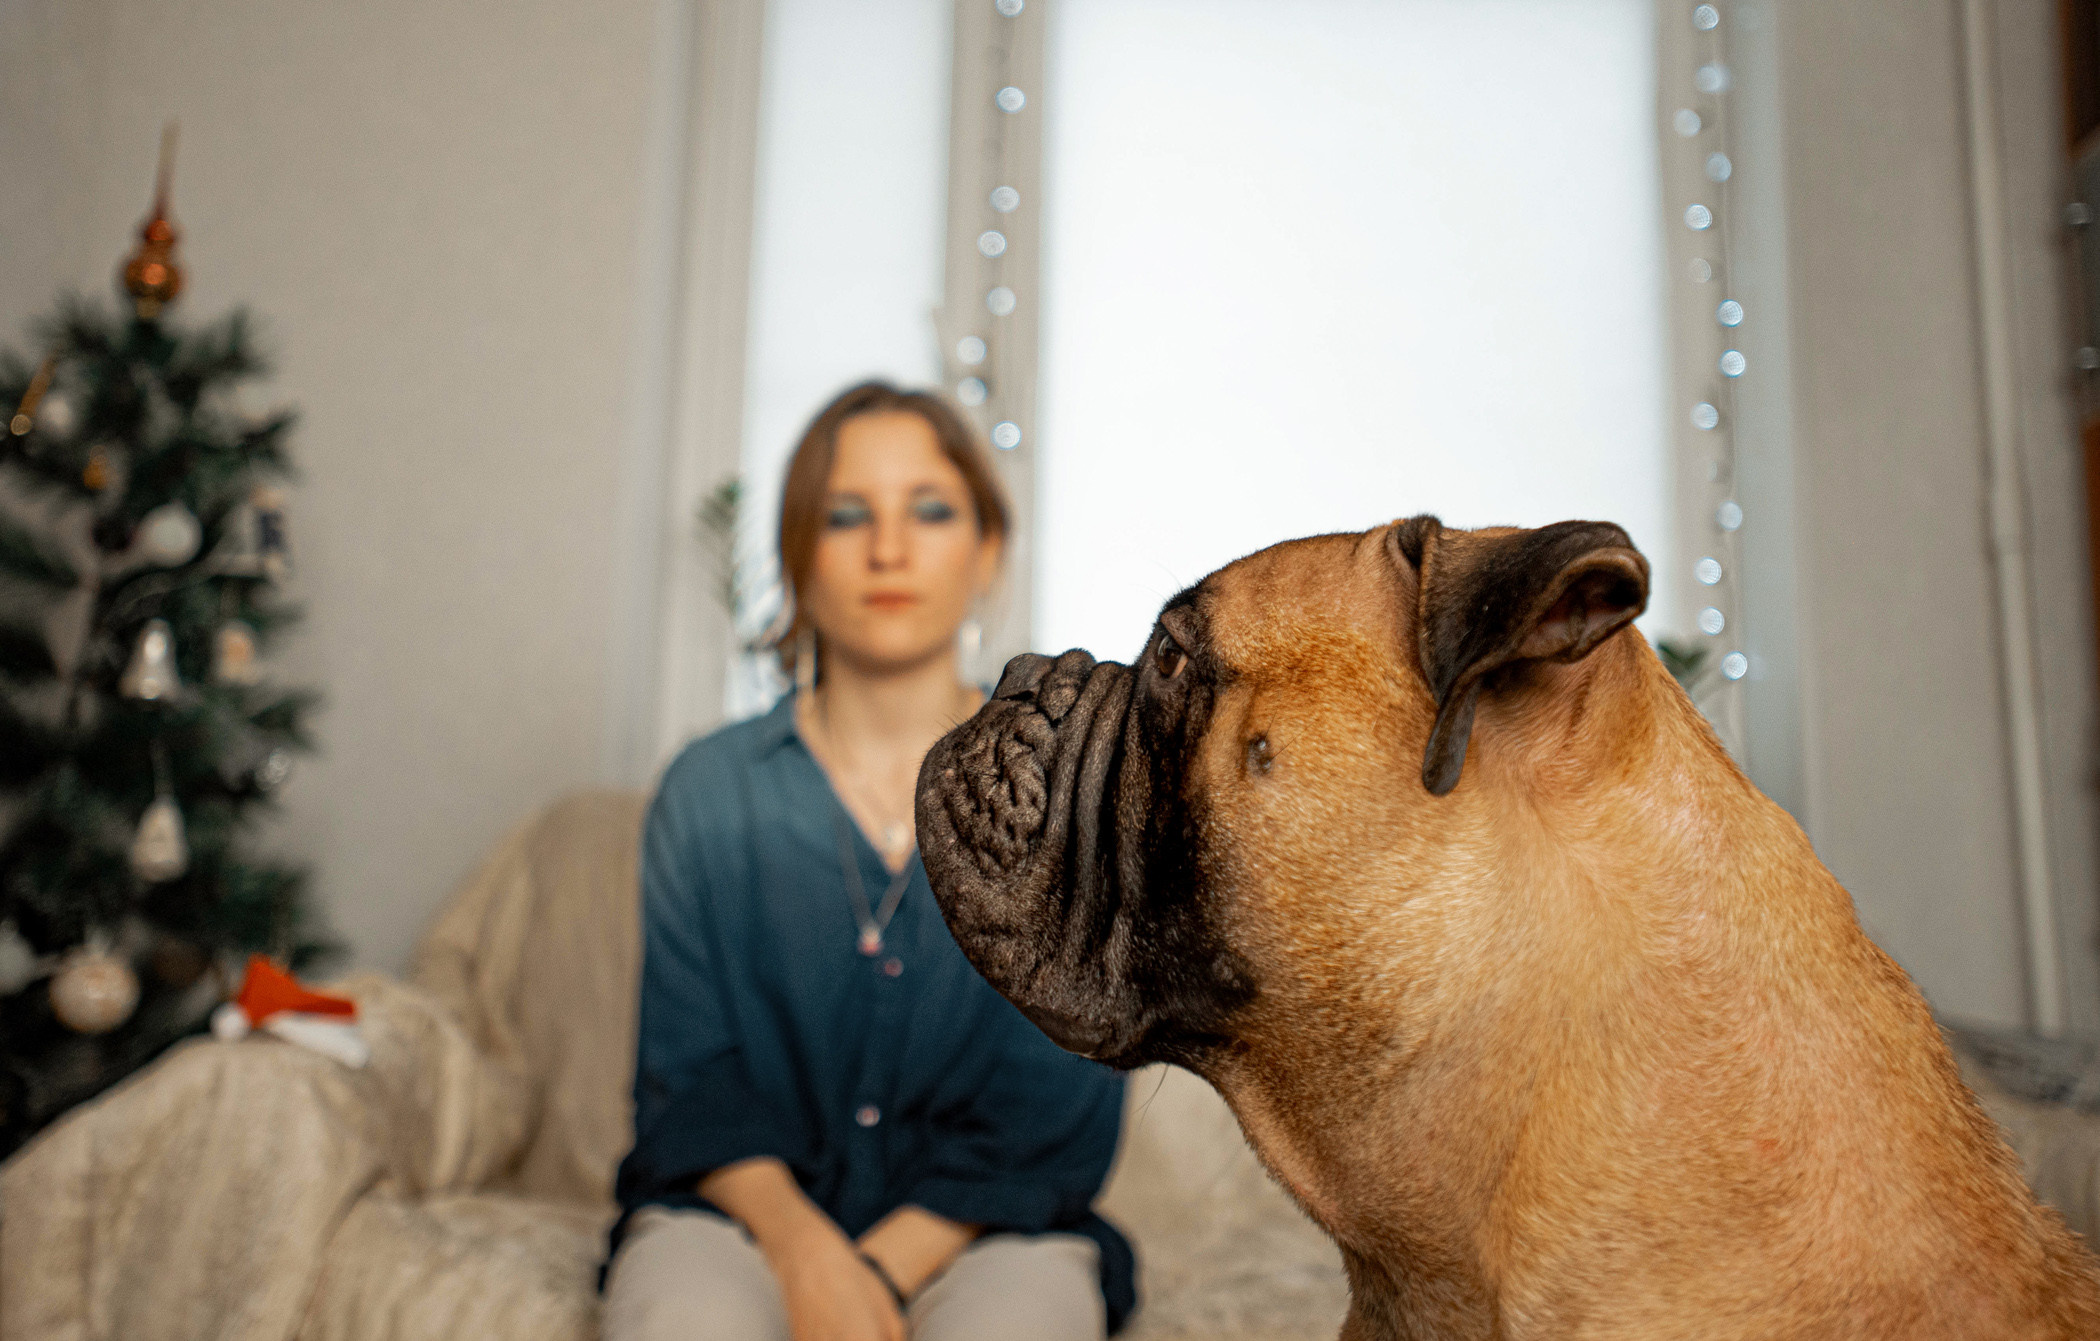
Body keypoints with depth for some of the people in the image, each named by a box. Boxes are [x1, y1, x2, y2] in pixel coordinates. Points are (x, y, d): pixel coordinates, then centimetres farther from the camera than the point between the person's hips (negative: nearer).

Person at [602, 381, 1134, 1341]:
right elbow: (688, 1084, 1)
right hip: (747, 1206, 1)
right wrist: (804, 1248, -16)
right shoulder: (709, 793, 4)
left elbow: (1054, 1126, -2)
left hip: (980, 1228, 0)